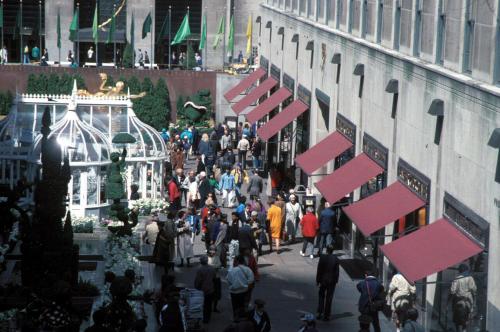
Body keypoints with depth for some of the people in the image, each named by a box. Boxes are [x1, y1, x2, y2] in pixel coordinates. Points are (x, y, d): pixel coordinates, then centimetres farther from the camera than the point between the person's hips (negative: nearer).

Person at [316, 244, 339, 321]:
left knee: (321, 296, 15)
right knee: (329, 298, 7)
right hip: (332, 281, 1)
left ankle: (320, 313, 8)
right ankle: (326, 315, 8)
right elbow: (337, 271, -2)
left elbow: (319, 270, -8)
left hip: (323, 280, -1)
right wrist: (336, 280, 8)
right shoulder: (335, 259, -6)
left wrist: (317, 280, 0)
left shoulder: (322, 257, -11)